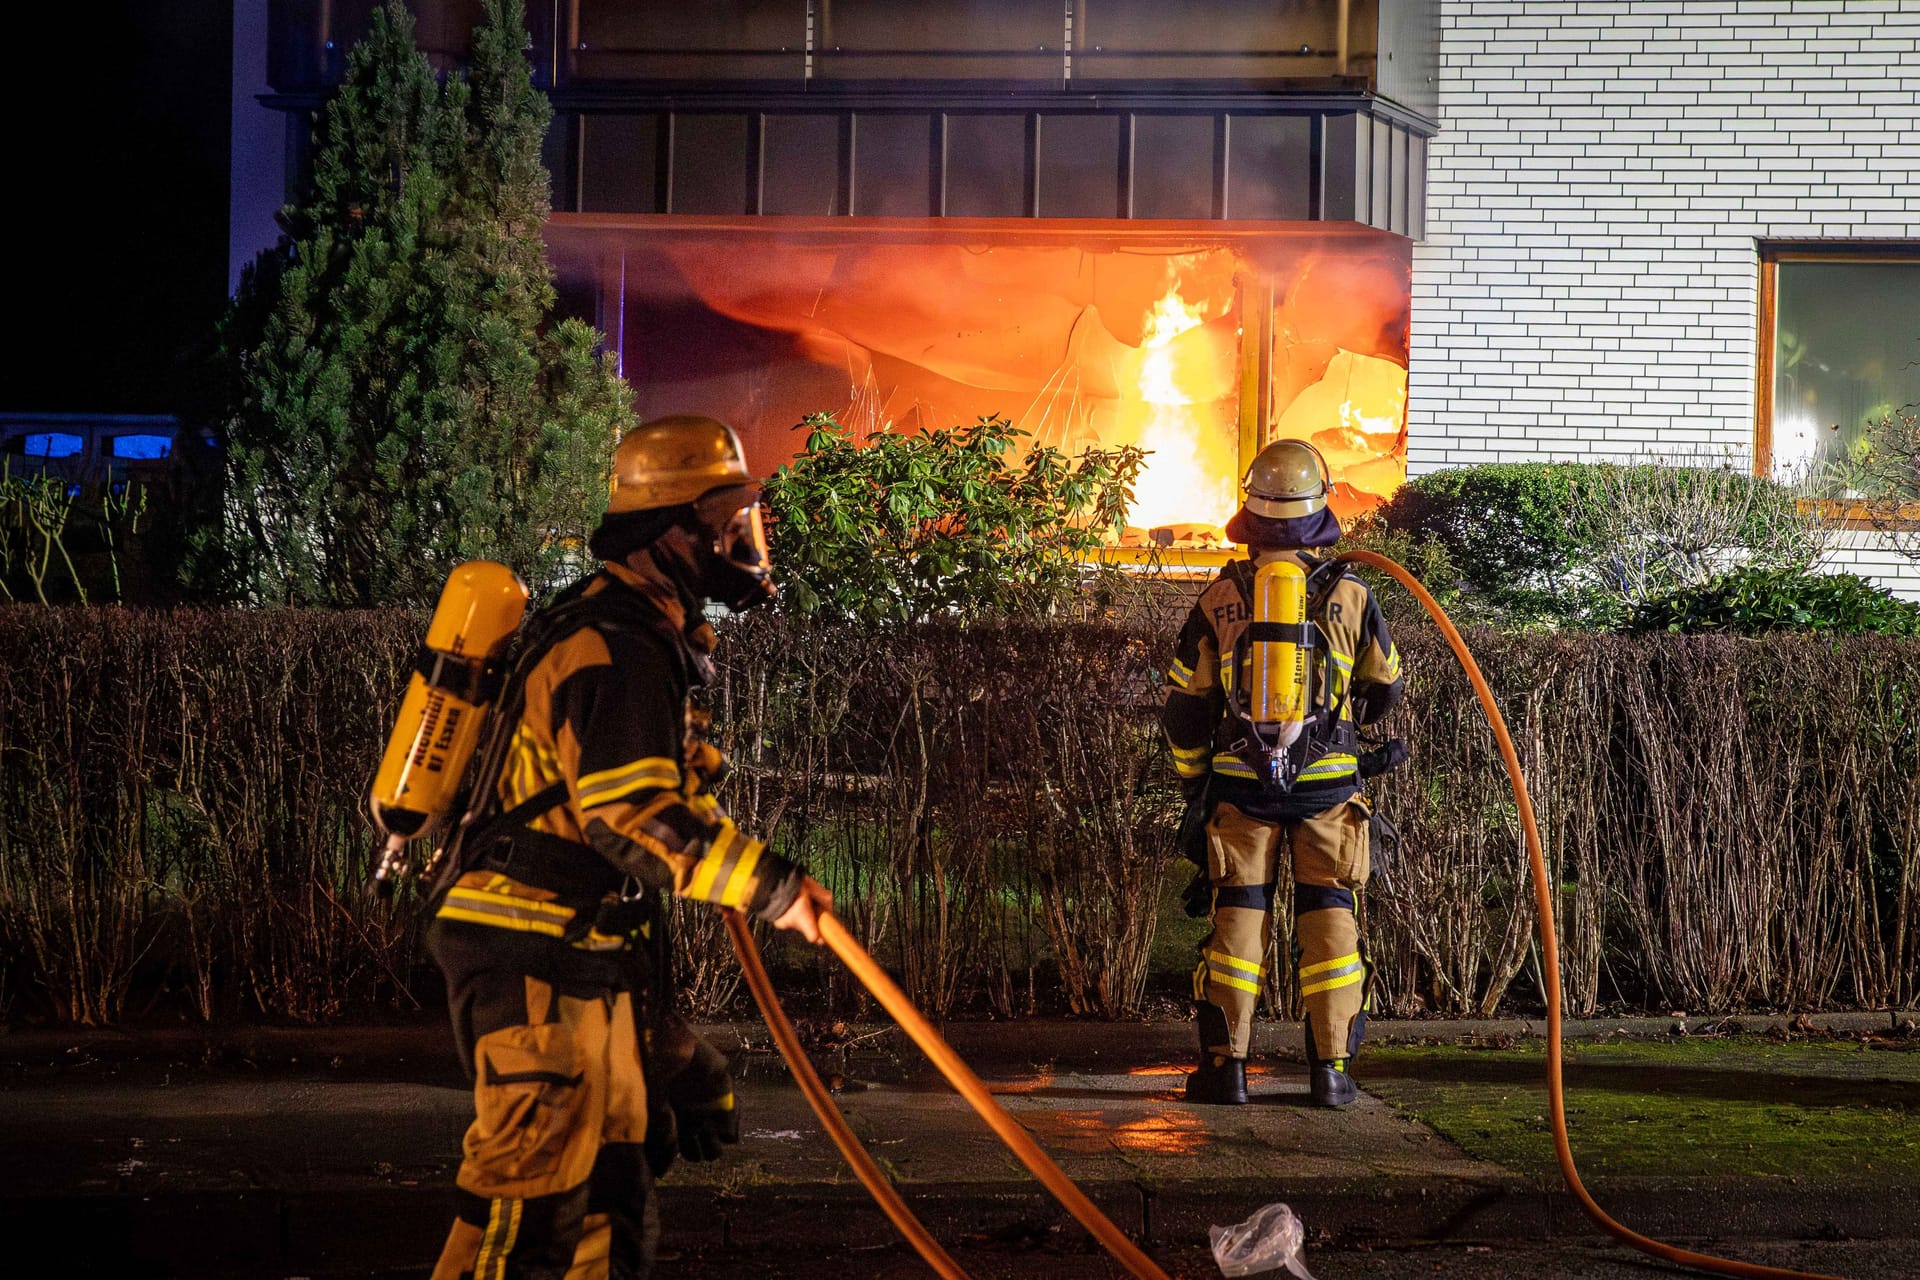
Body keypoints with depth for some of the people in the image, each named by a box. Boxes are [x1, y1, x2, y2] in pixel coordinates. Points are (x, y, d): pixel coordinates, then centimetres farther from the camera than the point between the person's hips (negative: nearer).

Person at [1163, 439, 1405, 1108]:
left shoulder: (1218, 600, -2)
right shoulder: (1350, 596, -3)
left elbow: (1185, 706, 4)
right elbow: (1386, 685, 13)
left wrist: (1191, 781, 18)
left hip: (1239, 784, 0)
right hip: (1329, 783, 0)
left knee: (1238, 917, 6)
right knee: (1329, 919, 6)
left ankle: (1225, 1064, 3)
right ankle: (1331, 1068, 5)